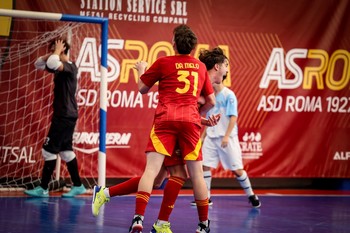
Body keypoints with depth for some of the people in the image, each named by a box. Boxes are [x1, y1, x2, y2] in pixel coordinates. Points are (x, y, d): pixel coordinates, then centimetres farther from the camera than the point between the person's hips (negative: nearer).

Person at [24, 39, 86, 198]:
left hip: (65, 116, -10)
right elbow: (38, 64, 20)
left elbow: (52, 63, -35)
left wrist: (57, 51, -16)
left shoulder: (70, 67, -16)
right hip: (63, 115, 10)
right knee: (65, 150, 12)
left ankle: (43, 188, -7)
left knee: (49, 149, -9)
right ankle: (78, 186, 17)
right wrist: (52, 53, 4)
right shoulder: (60, 68, 12)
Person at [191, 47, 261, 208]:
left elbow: (233, 117, -12)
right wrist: (203, 136, 8)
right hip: (211, 137, 5)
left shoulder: (228, 95, -8)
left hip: (227, 138, -5)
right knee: (205, 165, -3)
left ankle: (251, 195, 17)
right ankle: (206, 198, 6)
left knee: (237, 169, 1)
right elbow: (209, 119, 12)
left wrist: (227, 136, -18)